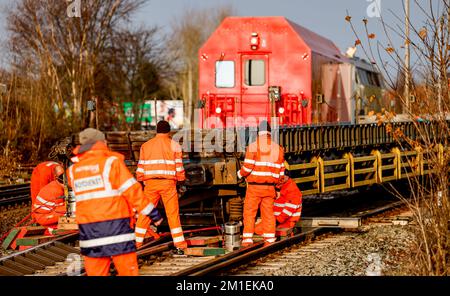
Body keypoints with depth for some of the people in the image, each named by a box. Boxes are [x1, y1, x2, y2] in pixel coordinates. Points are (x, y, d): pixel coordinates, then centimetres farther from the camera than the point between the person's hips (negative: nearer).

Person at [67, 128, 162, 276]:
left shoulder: (73, 170, 10)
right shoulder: (111, 162, -3)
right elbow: (131, 190, -5)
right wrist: (153, 213, 2)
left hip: (88, 227, 4)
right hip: (115, 223, -4)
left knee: (95, 271, 6)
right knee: (128, 269, 0)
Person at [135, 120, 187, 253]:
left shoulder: (146, 145, 10)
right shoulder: (174, 145, 3)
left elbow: (141, 166, 9)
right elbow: (179, 166, 1)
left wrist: (139, 181, 18)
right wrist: (181, 181, 12)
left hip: (151, 183, 2)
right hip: (168, 183, -2)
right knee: (173, 214, 0)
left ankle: (136, 243, 10)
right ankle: (179, 246, -4)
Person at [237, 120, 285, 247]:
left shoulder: (253, 146, -9)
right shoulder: (277, 148, 6)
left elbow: (247, 167, -15)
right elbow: (281, 171, 10)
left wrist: (240, 174, 8)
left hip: (254, 187, -4)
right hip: (269, 188, 4)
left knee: (249, 213, 2)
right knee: (268, 213, 10)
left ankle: (247, 240, -3)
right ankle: (269, 241, 8)